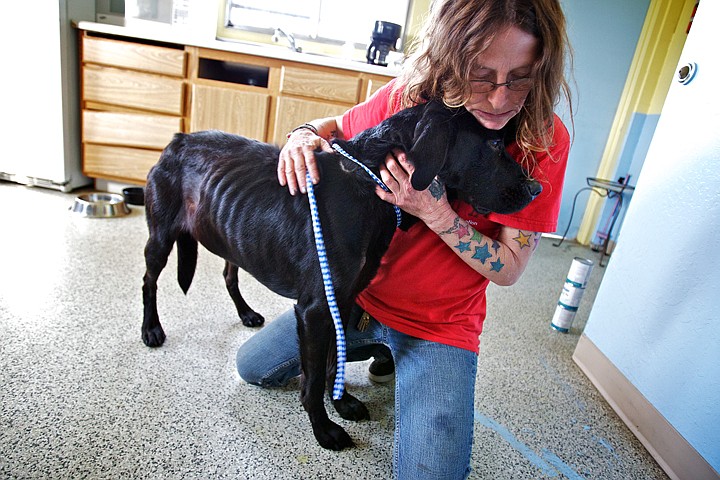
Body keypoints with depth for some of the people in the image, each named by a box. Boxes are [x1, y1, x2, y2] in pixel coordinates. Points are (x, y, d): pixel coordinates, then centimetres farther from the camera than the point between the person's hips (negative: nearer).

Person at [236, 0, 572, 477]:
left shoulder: (544, 139, -17)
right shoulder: (407, 96, -12)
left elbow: (509, 269, -15)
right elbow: (338, 125, 8)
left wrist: (434, 211, -28)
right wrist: (306, 134, -15)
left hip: (441, 325, -2)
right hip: (360, 292, 3)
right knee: (253, 366, 12)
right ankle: (378, 346, 26)